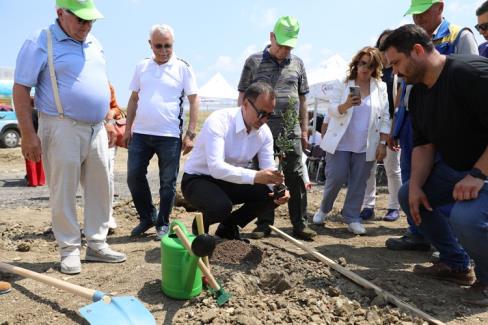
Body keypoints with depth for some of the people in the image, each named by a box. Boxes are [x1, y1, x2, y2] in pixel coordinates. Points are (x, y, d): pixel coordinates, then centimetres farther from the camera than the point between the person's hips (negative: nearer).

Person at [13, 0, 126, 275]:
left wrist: (107, 124, 18)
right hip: (63, 129, -6)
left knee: (100, 189, 8)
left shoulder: (95, 44, 14)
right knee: (63, 193, 1)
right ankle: (69, 249, 15)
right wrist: (28, 134, -14)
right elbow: (21, 89, -8)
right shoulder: (40, 44, -6)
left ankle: (97, 244, 20)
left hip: (96, 129, 6)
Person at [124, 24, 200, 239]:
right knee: (134, 176, 5)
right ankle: (147, 217, 24)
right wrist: (128, 128, 10)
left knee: (168, 182, 4)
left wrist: (190, 134, -9)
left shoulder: (183, 68, -1)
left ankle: (163, 223, 20)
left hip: (170, 135, -4)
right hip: (140, 133, 4)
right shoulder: (142, 67, 10)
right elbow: (134, 99, 16)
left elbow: (194, 101, -3)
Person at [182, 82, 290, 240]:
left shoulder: (265, 132, -7)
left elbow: (269, 169, -6)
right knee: (221, 206, -36)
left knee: (272, 195, -11)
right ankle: (200, 225, 3)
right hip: (198, 179, -6)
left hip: (230, 182, 6)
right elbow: (216, 167, -38)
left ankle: (228, 226, 11)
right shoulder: (218, 121, -27)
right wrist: (254, 176, -49)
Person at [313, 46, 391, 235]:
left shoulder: (381, 87, 5)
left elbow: (385, 118, 5)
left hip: (366, 146, 2)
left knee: (359, 183, 4)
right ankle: (323, 209, 21)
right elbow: (332, 110, -4)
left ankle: (352, 217, 16)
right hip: (340, 143, -1)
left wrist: (383, 143, -2)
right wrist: (346, 105, -24)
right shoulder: (343, 83, 2)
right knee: (335, 178, -2)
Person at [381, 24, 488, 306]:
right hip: (455, 168, 9)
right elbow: (423, 145, 6)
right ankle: (458, 264, 19)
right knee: (409, 195, 10)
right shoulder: (418, 94, 5)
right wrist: (416, 185, -6)